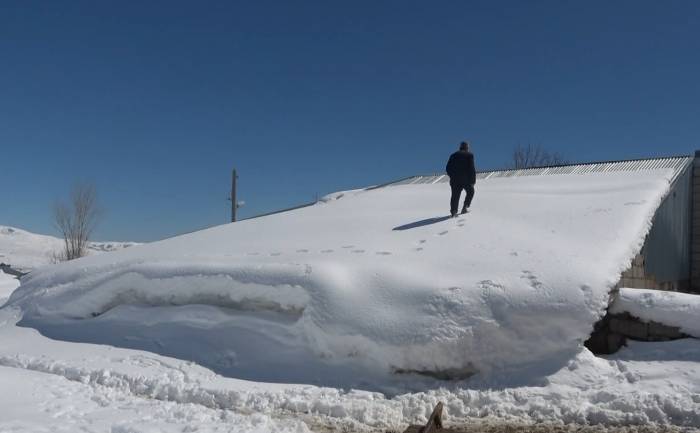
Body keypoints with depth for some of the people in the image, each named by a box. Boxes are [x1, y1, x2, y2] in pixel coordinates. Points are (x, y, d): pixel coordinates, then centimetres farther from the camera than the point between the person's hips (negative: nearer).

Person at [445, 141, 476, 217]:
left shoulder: (453, 155, 12)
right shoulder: (469, 155, -1)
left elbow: (448, 168, 9)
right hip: (466, 179, -3)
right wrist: (473, 179, -4)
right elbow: (472, 168, -10)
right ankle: (465, 207, 11)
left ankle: (453, 211, -10)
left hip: (455, 179, 3)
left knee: (455, 196, 3)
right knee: (470, 192, 20)